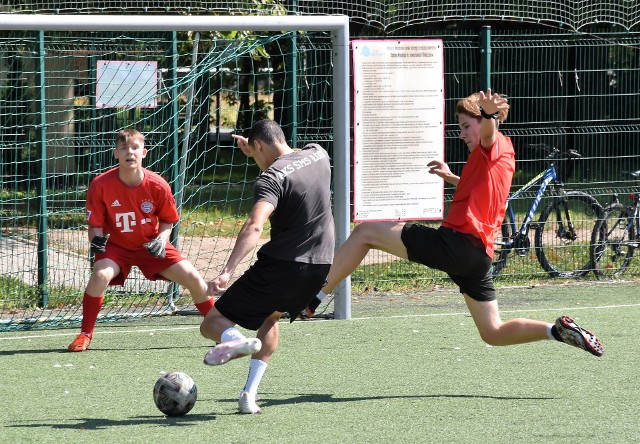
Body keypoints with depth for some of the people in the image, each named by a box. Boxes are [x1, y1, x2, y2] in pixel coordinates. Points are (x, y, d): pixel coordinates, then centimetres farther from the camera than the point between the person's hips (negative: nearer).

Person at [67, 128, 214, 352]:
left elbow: (168, 220, 1)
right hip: (116, 246, -2)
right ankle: (85, 335, -13)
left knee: (192, 278, -8)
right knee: (100, 275, -31)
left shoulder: (157, 185, -17)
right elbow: (95, 225, -9)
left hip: (151, 246, 2)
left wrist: (162, 239, -18)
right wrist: (96, 239, -30)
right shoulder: (101, 185, -20)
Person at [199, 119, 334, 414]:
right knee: (270, 317, 35)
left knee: (212, 324, -1)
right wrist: (256, 153, 32)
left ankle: (238, 340, -37)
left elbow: (254, 226, -31)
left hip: (281, 266, -7)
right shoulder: (318, 155, 7)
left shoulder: (271, 178, -14)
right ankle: (249, 394, 22)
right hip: (320, 267, 7)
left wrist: (227, 271, -39)